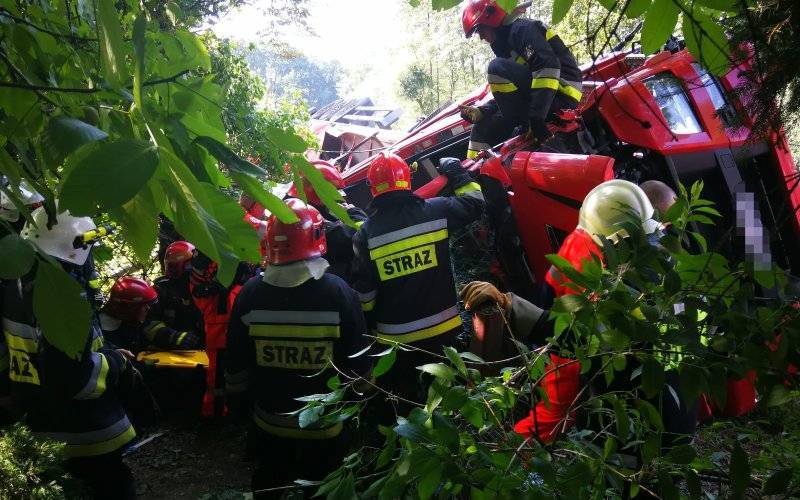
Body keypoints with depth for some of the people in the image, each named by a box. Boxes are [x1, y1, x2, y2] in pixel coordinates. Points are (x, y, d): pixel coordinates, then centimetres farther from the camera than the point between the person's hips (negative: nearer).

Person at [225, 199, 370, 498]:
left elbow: (236, 361, -2)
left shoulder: (250, 294, -13)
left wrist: (236, 398, 15)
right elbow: (357, 362, -11)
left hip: (269, 422, 2)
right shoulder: (339, 293, -18)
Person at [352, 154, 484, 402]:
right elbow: (474, 203, 8)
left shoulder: (366, 234, -11)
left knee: (403, 398, 17)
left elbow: (364, 293, -8)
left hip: (396, 339, -1)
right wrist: (457, 173, 22)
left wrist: (368, 321, 9)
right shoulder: (435, 211, -10)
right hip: (442, 331, 2)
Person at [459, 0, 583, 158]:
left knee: (497, 68, -22)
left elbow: (548, 67, -23)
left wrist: (536, 117, -29)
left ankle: (526, 129, -20)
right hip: (539, 100, 9)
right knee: (483, 127, 9)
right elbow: (507, 97, 20)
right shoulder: (506, 46, 23)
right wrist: (480, 111, 2)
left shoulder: (522, 28, -6)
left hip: (560, 94, -9)